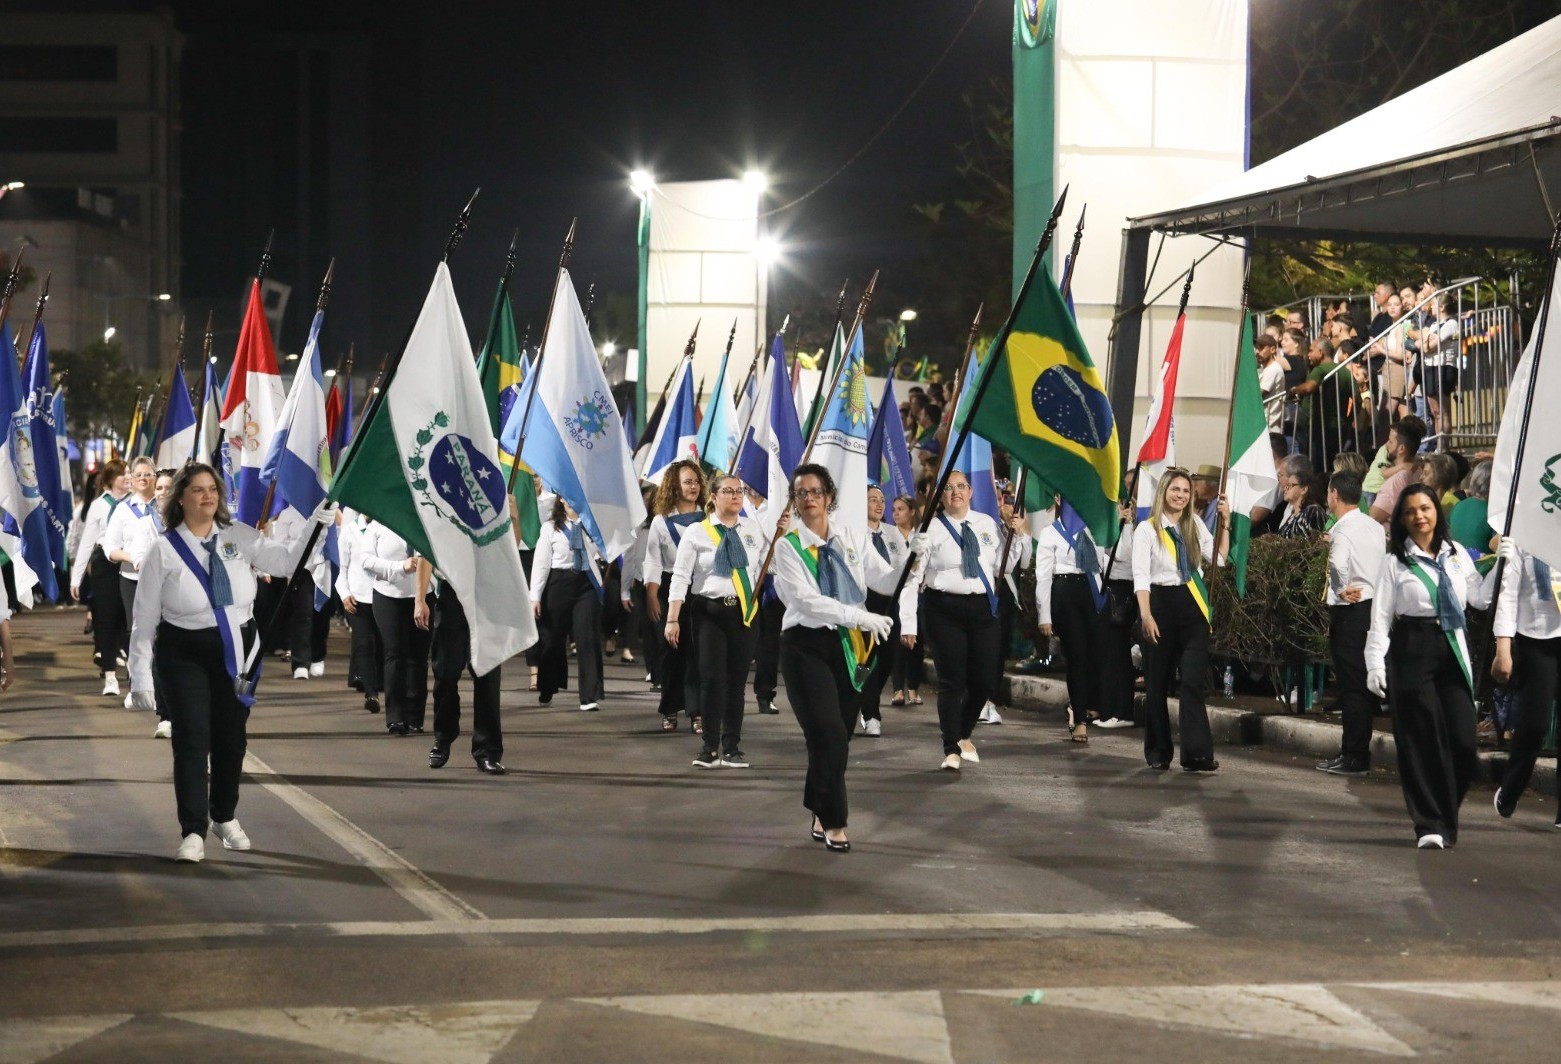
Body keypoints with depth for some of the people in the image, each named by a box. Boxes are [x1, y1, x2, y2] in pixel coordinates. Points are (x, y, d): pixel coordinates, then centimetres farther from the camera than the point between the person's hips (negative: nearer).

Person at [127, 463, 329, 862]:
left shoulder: (239, 537, 1)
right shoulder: (164, 551, -7)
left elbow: (286, 562, -3)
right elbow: (144, 618, -5)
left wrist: (317, 524, -16)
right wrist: (140, 676, -7)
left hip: (236, 650, 3)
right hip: (184, 655, -3)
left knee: (231, 737, 13)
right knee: (192, 740, -8)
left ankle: (224, 817, 34)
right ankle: (193, 833, -3)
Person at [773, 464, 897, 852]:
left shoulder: (851, 539, 9)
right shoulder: (788, 546, -3)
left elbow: (886, 579, 0)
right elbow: (806, 599, -16)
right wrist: (859, 617, -24)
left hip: (848, 645, 4)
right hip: (807, 645, -4)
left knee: (838, 737, 10)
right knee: (829, 734, -13)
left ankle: (820, 815, 26)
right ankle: (834, 821, -2)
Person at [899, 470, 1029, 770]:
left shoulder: (987, 525, 10)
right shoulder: (930, 530, -2)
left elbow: (1006, 567, 14)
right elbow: (912, 578, -4)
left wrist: (1020, 537, 1)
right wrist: (908, 623, -9)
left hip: (982, 607, 4)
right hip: (945, 609, -4)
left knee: (985, 679, 5)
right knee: (951, 681, -5)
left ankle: (964, 734, 31)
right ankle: (952, 750, 3)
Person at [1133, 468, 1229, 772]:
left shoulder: (1195, 525, 13)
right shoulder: (1147, 529, -1)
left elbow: (1219, 558, 3)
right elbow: (1141, 575, -9)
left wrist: (1225, 523, 0)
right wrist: (1146, 615, -19)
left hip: (1193, 606, 2)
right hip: (1162, 604, -2)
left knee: (1194, 681, -10)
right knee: (1157, 683, 5)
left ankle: (1197, 754, -17)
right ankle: (1158, 753, 16)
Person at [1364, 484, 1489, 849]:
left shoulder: (1457, 555, 11)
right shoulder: (1396, 562, 0)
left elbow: (1480, 598, 14)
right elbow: (1381, 616, -3)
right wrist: (1376, 663, -10)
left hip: (1453, 653, 3)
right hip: (1412, 652, -3)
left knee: (1463, 741, -3)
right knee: (1421, 741, -4)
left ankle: (1446, 816, 17)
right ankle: (1430, 825, 4)